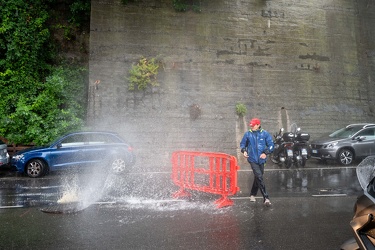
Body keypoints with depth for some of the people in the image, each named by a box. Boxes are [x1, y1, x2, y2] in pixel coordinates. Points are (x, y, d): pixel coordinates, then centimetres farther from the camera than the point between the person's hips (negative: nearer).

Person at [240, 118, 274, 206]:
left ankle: (253, 194, 34)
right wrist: (244, 150, -7)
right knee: (259, 177, -14)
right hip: (252, 159, -2)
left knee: (257, 177, 14)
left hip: (261, 159, 2)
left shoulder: (265, 134, 0)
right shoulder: (247, 134, 1)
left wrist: (266, 153, -12)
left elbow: (271, 145, 1)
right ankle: (266, 197, -10)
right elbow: (242, 144, 12)